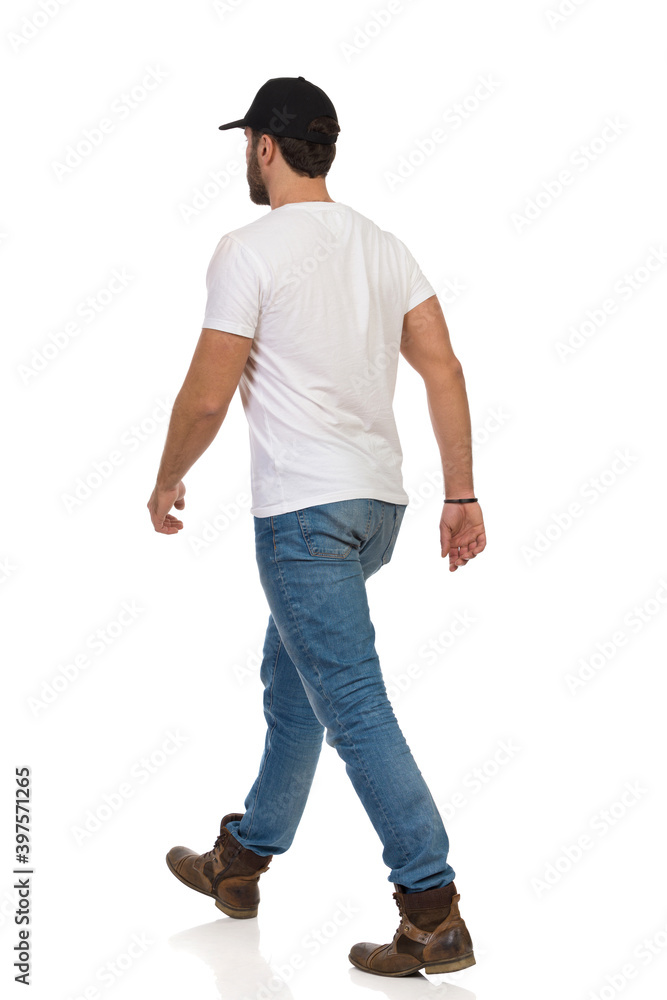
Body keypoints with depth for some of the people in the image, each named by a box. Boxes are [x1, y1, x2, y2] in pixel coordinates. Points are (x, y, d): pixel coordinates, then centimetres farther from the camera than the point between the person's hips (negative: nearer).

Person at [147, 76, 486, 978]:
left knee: (352, 706, -6)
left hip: (303, 508, -9)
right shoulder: (383, 246, 11)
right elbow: (444, 371, 5)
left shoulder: (251, 252, -11)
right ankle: (241, 861, 37)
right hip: (378, 499, 9)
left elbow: (208, 397, -13)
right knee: (291, 678, 22)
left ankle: (434, 916, -3)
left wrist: (168, 482, 5)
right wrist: (462, 495, 7)